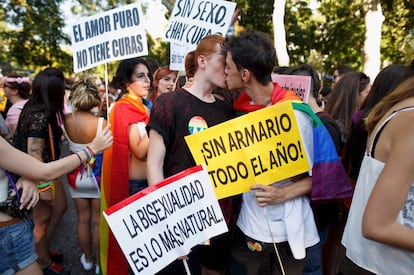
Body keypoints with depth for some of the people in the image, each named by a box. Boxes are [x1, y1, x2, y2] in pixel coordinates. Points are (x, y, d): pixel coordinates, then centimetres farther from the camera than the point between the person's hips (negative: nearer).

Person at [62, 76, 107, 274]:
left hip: (76, 175, 3)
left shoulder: (65, 121, -14)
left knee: (83, 219, 20)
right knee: (98, 222, 12)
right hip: (99, 175, -3)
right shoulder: (101, 123, -23)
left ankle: (87, 259, 38)